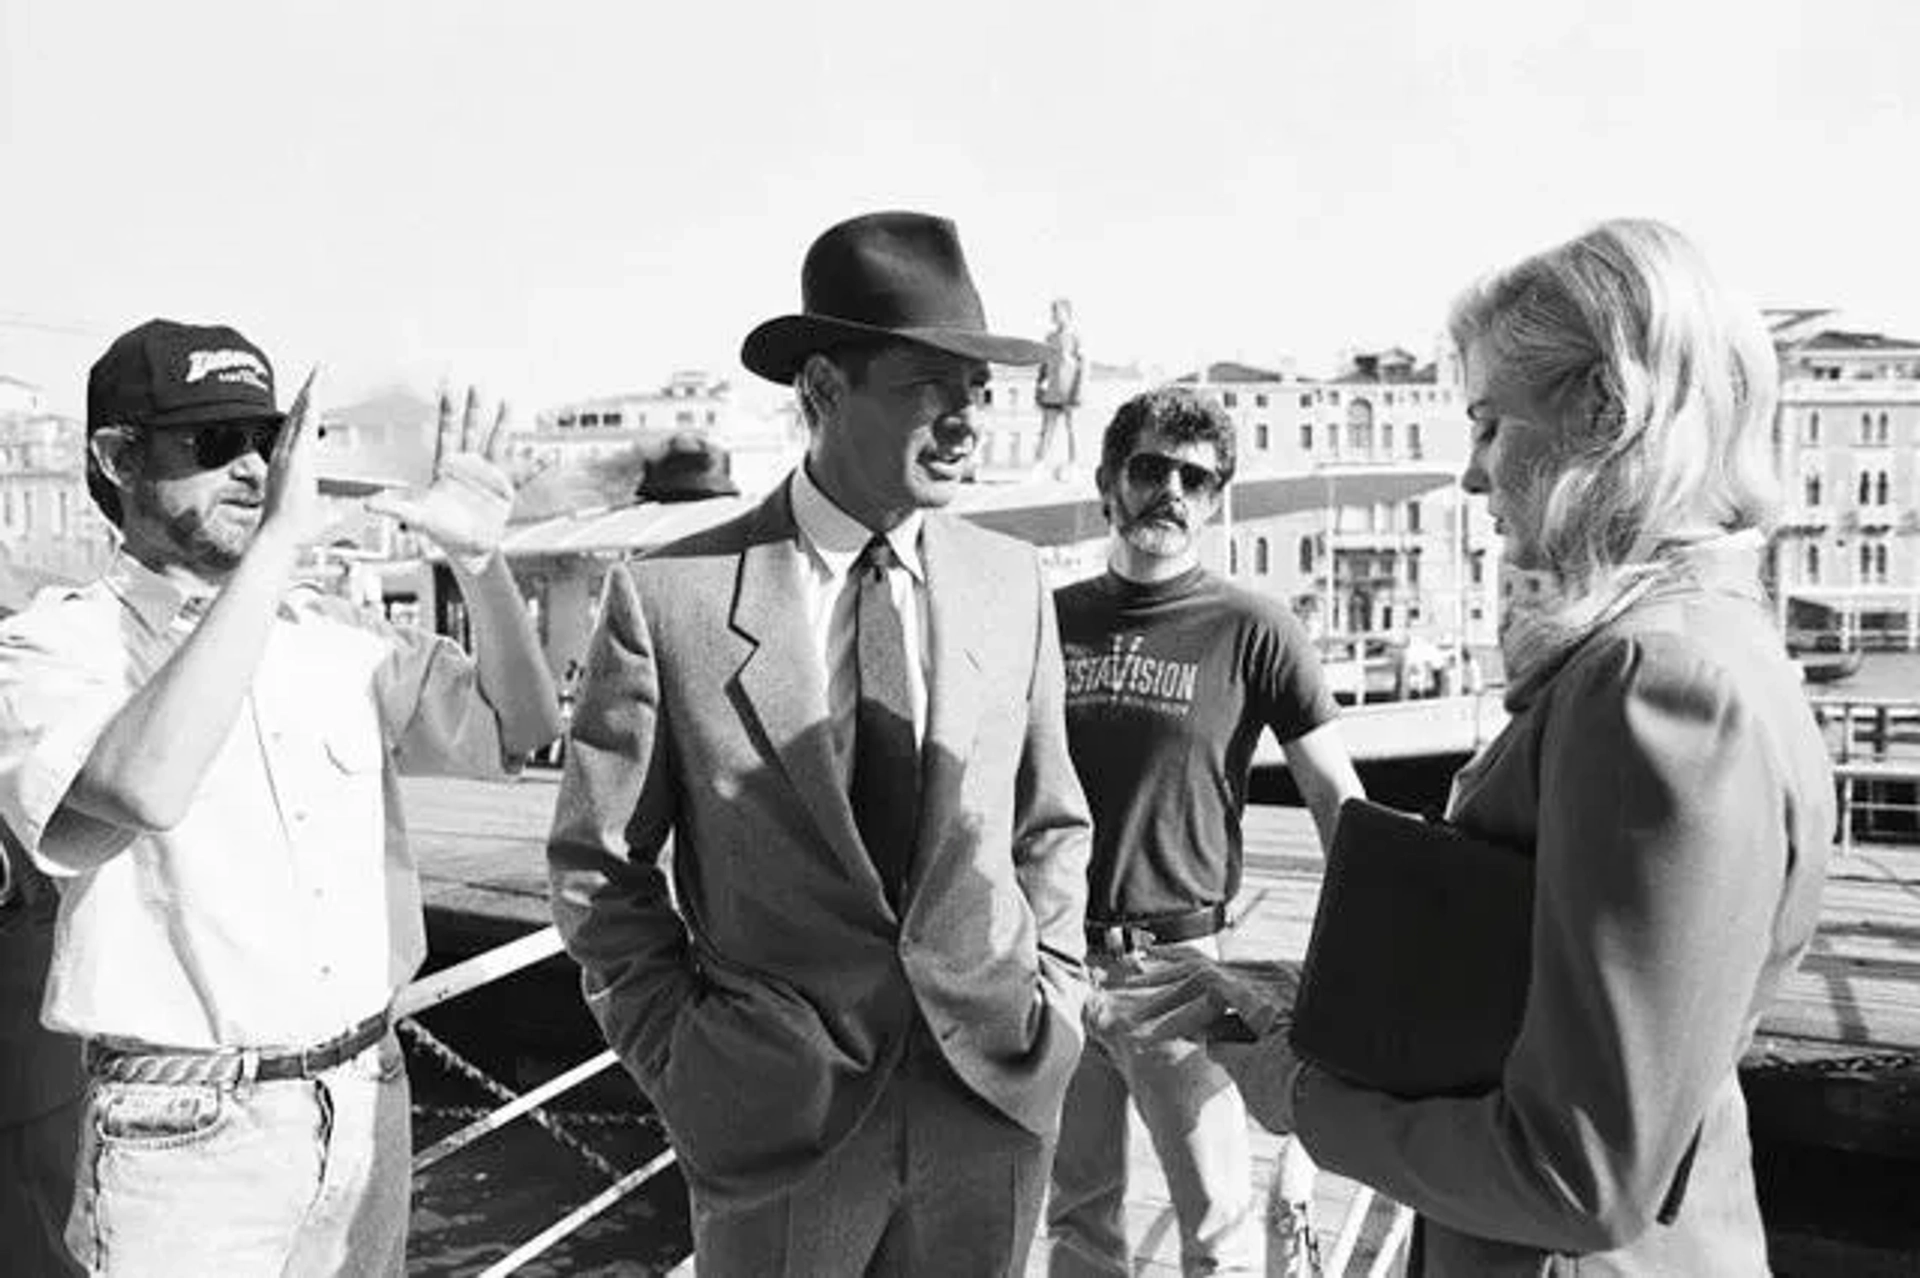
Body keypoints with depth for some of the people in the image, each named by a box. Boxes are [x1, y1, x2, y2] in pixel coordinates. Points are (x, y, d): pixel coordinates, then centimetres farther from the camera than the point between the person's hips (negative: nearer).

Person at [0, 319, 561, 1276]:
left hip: (369, 1099, 5)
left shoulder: (331, 635, 6)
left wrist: (478, 561, -9)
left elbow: (513, 731, 6)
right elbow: (143, 786, -29)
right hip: (186, 1131, -5)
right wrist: (276, 546, -30)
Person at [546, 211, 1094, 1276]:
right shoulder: (667, 597, -10)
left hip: (996, 1098, 3)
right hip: (776, 1124, -2)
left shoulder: (1011, 582, 0)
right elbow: (597, 867, -2)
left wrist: (1048, 1009, 2)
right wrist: (679, 1063, -6)